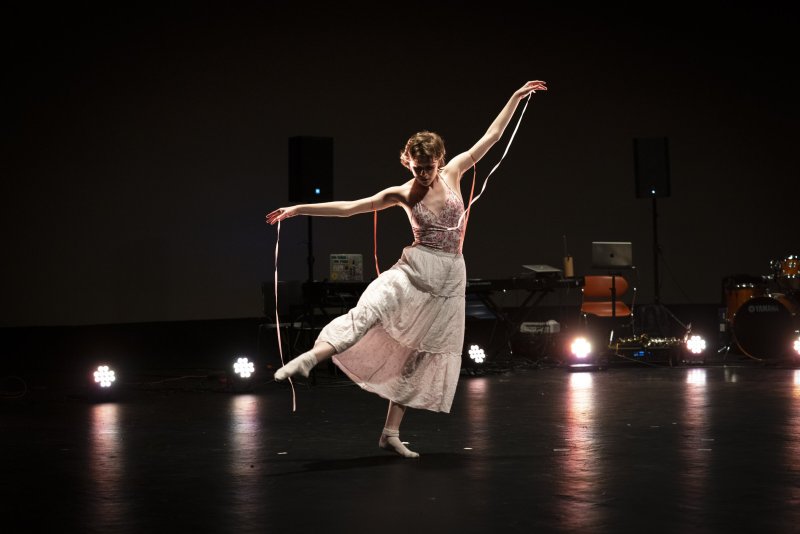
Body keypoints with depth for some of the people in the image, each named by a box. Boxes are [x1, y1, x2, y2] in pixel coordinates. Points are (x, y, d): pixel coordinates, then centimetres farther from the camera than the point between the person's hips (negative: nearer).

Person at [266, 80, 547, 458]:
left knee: (424, 353, 3)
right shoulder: (402, 194, -3)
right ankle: (310, 358, -40)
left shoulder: (452, 173, 3)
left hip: (450, 278, 3)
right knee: (368, 312, -30)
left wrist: (516, 97, 10)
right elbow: (347, 208, -5)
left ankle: (391, 433, 7)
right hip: (415, 270, -3)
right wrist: (299, 209, -11)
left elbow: (491, 136, 9)